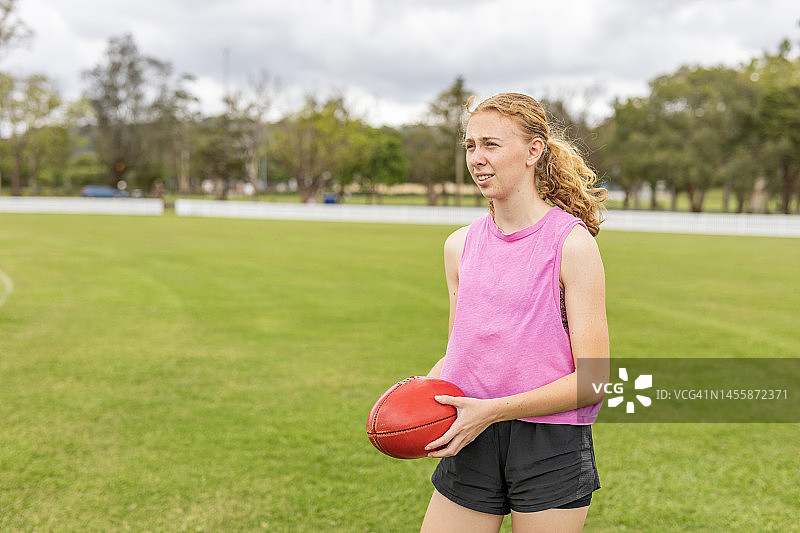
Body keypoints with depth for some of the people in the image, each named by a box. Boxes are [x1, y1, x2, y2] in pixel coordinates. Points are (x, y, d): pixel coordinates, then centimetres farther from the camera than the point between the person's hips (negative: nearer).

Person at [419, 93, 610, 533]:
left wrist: (492, 410, -18)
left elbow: (592, 378, -12)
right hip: (471, 443, 5)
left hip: (551, 446, -4)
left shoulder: (572, 243, -9)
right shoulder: (460, 245, 8)